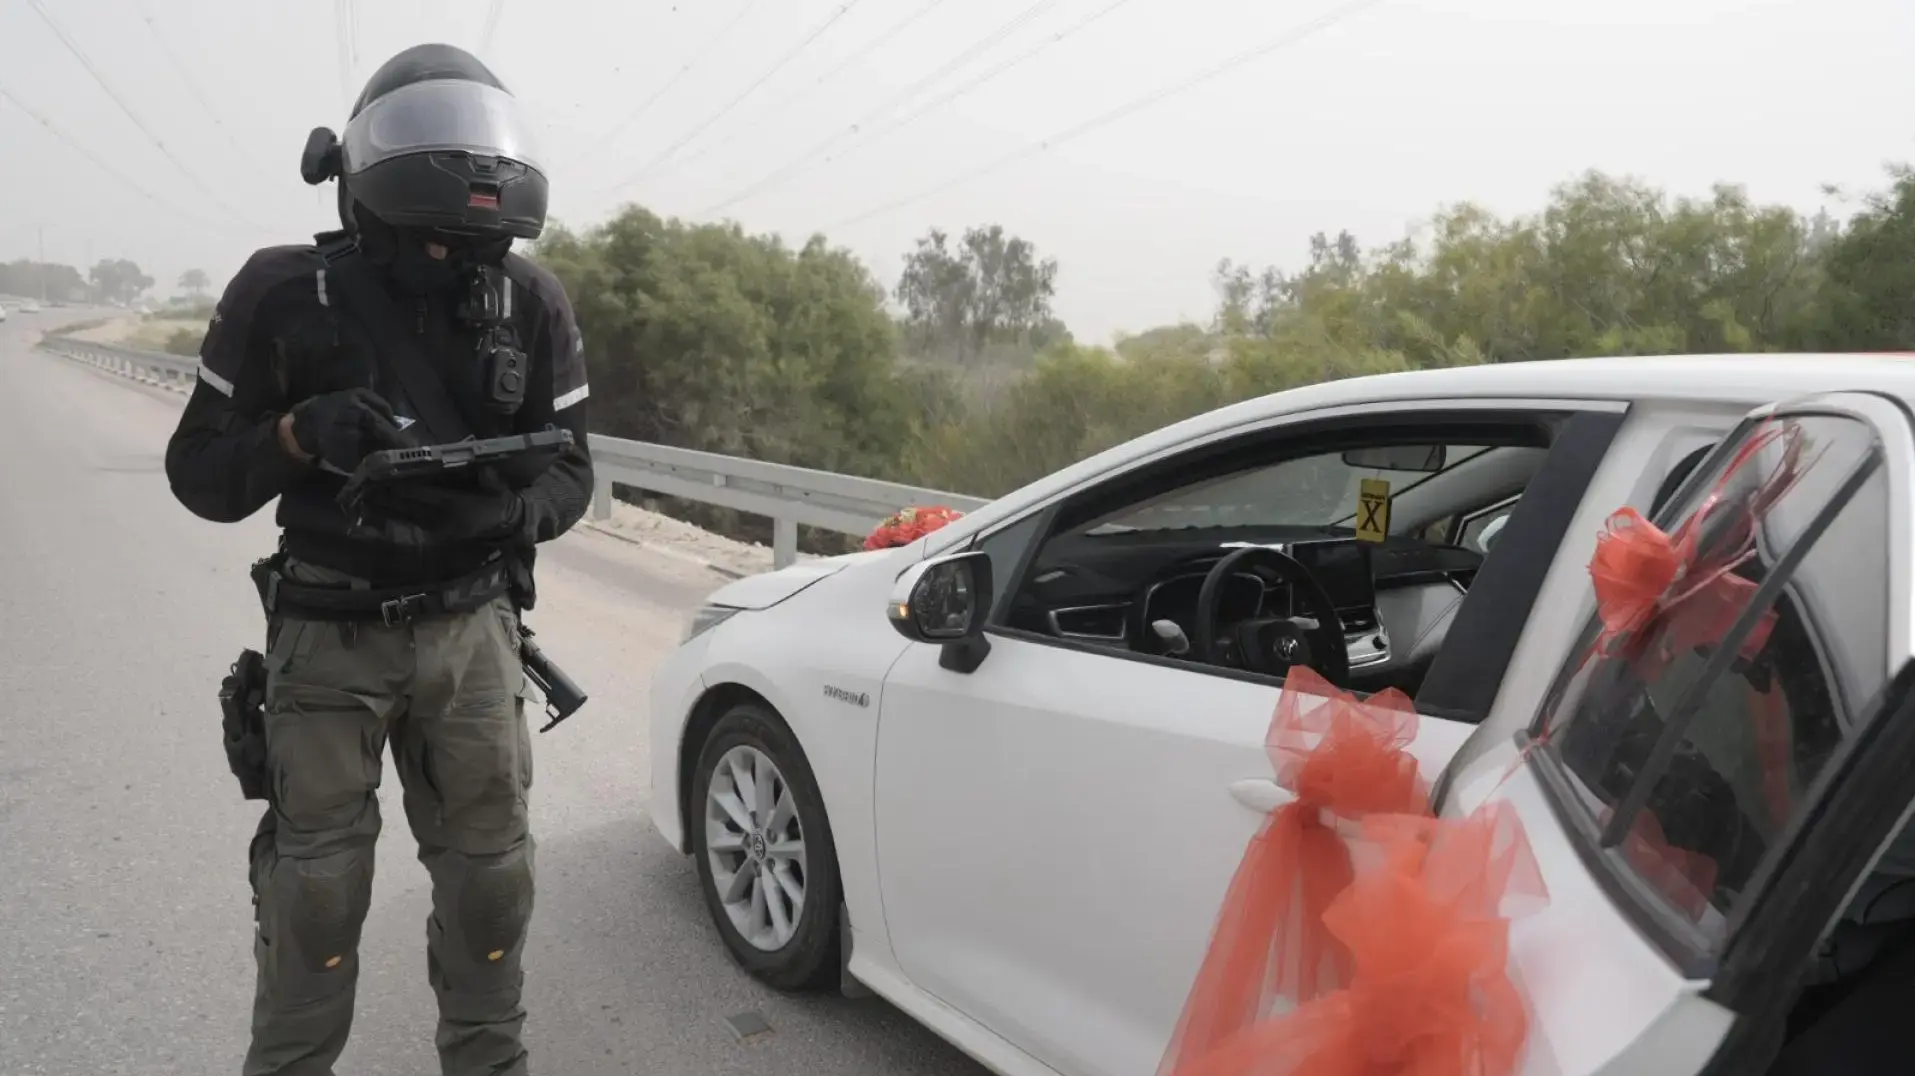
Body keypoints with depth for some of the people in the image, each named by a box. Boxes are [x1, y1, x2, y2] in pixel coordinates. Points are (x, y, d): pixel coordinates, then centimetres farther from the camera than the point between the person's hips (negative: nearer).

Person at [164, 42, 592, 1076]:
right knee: (314, 890, 7)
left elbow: (569, 468, 0)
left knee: (490, 872, 10)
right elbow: (198, 472, -4)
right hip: (328, 637, -2)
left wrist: (512, 510, -21)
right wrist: (296, 434, -24)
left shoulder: (532, 305, -4)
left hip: (470, 629, 2)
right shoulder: (285, 293, -9)